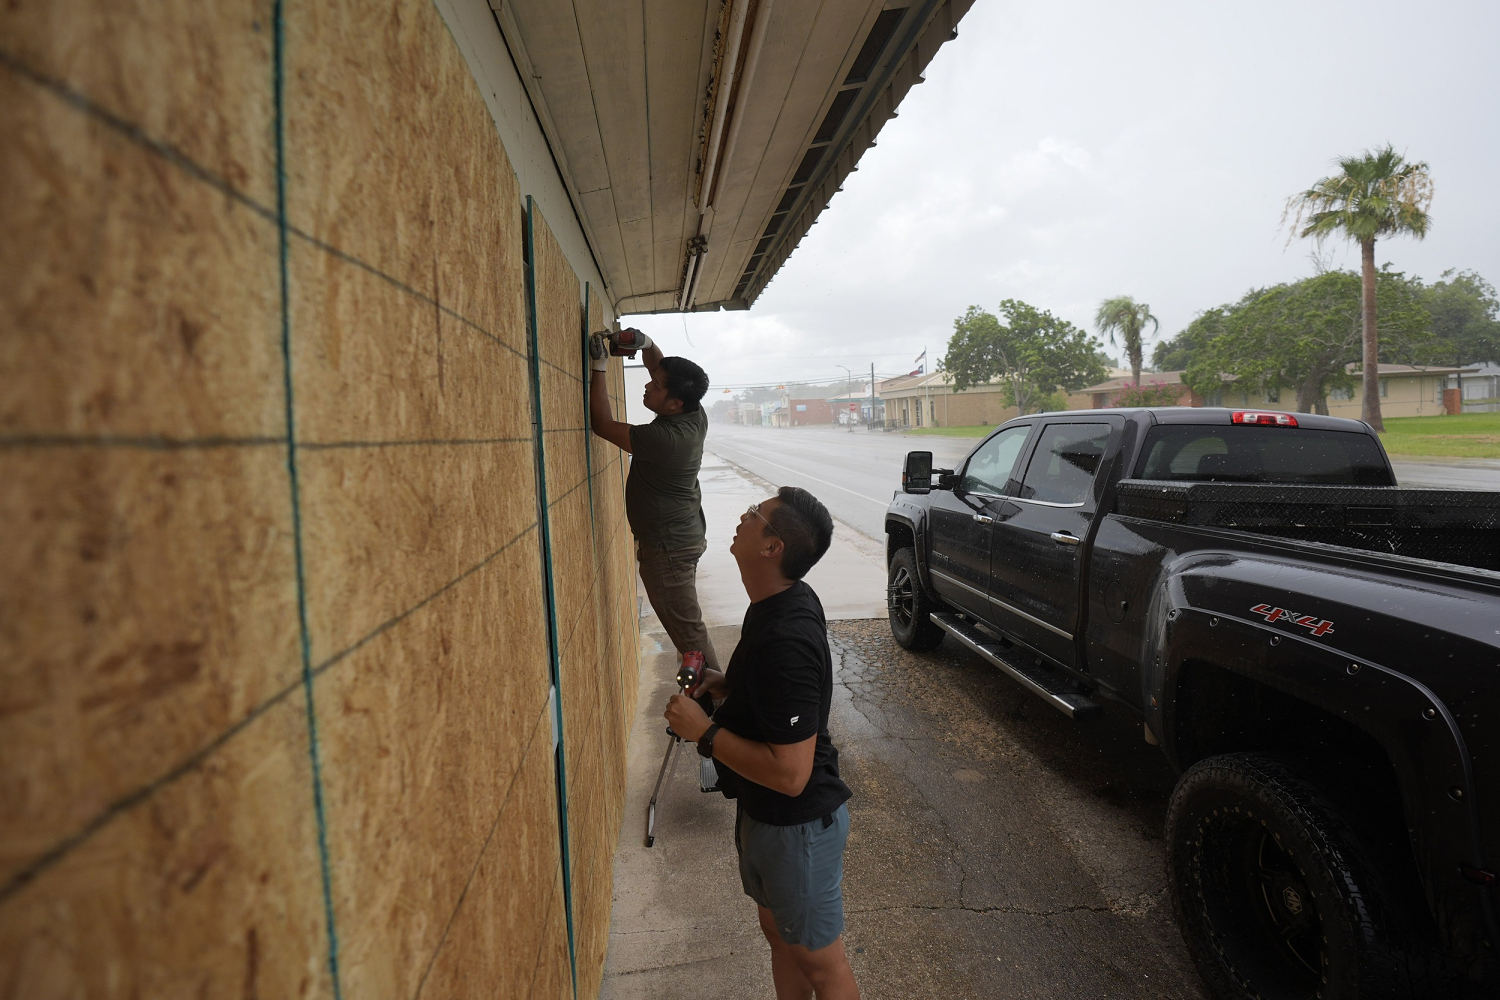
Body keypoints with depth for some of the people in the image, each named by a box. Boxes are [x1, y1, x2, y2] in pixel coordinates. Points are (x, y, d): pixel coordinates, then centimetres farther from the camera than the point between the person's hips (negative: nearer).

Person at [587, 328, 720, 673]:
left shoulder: (663, 438, -29)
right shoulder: (695, 416, -4)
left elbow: (601, 423, -20)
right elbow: (661, 367, 11)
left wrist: (599, 366, -17)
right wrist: (645, 343, -7)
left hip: (667, 547, -10)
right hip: (687, 534, 10)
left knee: (687, 627, 1)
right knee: (686, 622, 22)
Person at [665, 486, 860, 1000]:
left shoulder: (784, 641, -34)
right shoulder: (782, 602, -4)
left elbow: (790, 773, -32)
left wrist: (704, 731, -25)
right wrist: (717, 682, -2)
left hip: (798, 823, -9)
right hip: (762, 812, 9)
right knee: (779, 934, 28)